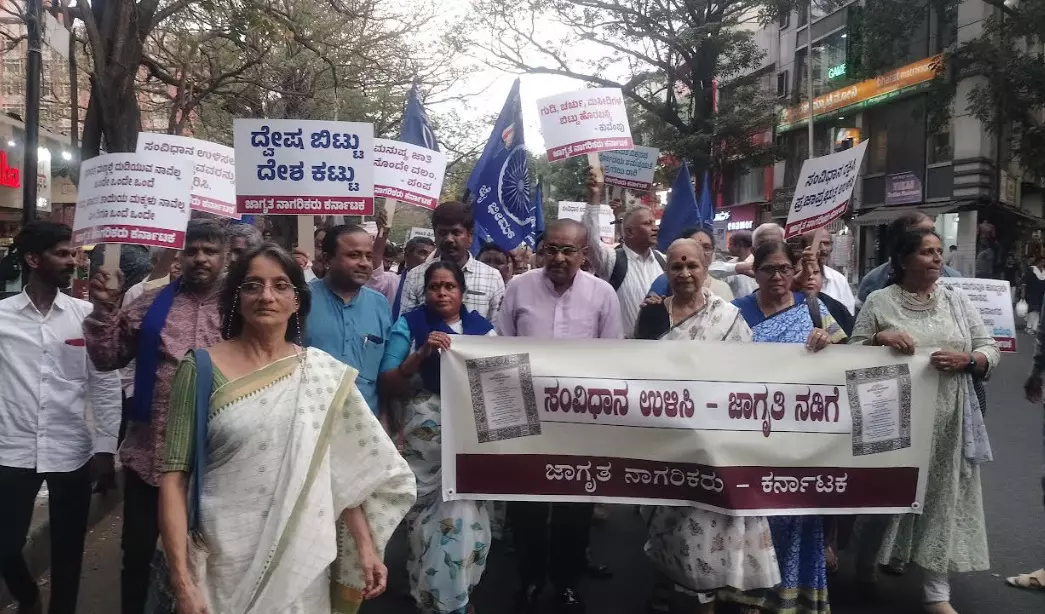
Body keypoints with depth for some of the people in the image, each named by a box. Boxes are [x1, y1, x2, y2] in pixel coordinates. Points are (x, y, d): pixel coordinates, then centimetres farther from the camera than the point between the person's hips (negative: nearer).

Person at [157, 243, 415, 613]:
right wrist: (181, 581, -12)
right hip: (223, 563, -1)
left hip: (302, 563, 2)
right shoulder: (202, 369, -5)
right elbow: (174, 475, -7)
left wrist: (366, 547, 0)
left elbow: (344, 469, 5)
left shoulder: (325, 373, 0)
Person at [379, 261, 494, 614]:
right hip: (426, 432, -2)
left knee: (467, 514, -2)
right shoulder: (410, 325, 4)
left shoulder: (483, 328, 9)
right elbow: (387, 385, -2)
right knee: (429, 515, -1)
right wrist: (422, 354, -14)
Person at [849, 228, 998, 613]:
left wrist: (966, 359, -13)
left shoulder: (957, 301, 7)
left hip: (947, 421, 2)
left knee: (942, 496, 5)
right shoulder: (879, 302, -1)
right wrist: (879, 339, -19)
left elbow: (991, 351, 7)